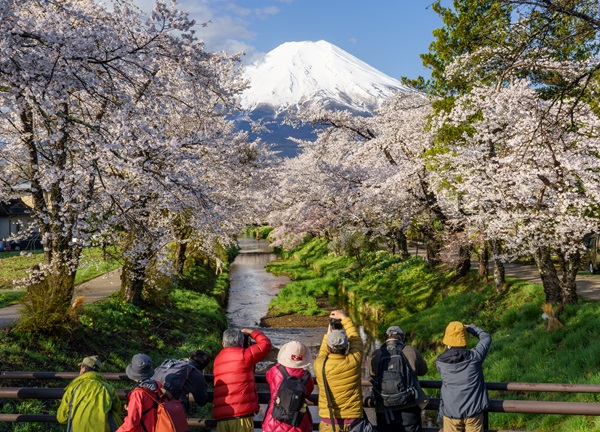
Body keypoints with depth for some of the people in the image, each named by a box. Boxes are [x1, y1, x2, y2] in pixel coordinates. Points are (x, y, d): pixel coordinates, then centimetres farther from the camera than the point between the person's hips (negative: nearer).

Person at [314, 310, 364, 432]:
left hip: (329, 421, 0)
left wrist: (328, 334, 25)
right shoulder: (353, 362, -13)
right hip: (353, 420, 0)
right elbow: (356, 340, 6)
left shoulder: (320, 365, -12)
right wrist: (344, 318, 14)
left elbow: (322, 353, 14)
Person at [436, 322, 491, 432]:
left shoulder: (440, 362, -10)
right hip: (473, 410, -1)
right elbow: (486, 338, 5)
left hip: (451, 412, 1)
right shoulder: (474, 356, -12)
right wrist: (470, 327, 14)